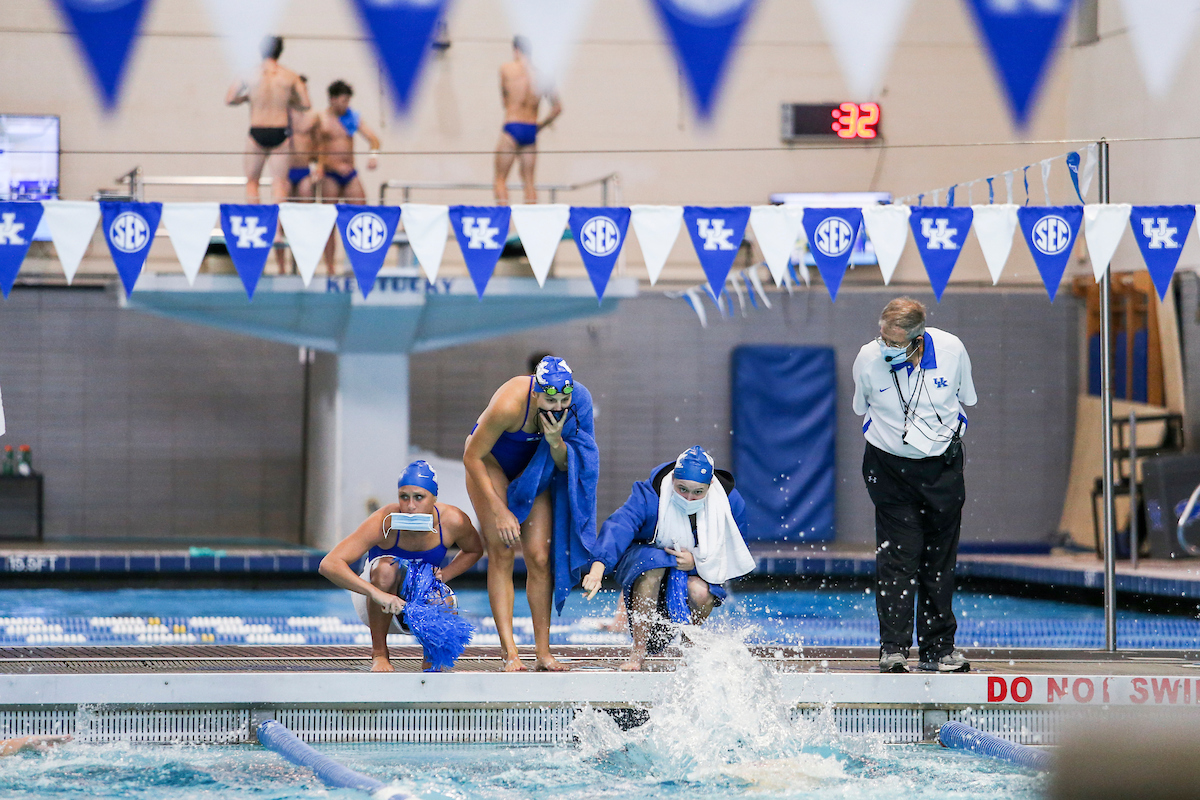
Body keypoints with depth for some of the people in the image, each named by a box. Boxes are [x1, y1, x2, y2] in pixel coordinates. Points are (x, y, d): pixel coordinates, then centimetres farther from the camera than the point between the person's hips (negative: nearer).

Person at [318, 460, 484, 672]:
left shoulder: (452, 521, -19)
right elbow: (329, 565, -38)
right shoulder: (384, 523, -29)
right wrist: (376, 593, -50)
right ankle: (379, 653, -17)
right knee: (386, 568, -35)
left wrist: (444, 575, -14)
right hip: (376, 605, -2)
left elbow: (474, 550, 6)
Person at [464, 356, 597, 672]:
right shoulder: (509, 404, -37)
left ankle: (543, 652, -4)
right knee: (501, 554, -15)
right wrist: (499, 510, -24)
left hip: (533, 466, 4)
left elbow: (565, 466, -12)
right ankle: (510, 654, -18)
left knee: (539, 557, -8)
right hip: (490, 460, -4)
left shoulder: (578, 402, -23)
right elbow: (472, 457, -24)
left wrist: (556, 442, -34)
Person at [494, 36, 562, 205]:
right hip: (531, 130, 4)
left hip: (511, 128, -4)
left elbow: (503, 96, 10)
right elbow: (557, 108, 6)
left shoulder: (507, 68, -3)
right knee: (529, 180, 9)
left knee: (501, 179, 2)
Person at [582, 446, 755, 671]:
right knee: (653, 561, -38)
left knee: (701, 593, -34)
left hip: (697, 571, 2)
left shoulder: (730, 502, -15)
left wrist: (697, 562, -26)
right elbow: (619, 526, -40)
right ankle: (638, 652, -29)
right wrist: (599, 565, -58)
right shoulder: (650, 496, -25)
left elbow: (736, 554, -8)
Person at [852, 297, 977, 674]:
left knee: (940, 561, 7)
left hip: (943, 468, 2)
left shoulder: (951, 350, -12)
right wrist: (895, 434, 7)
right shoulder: (868, 359, -14)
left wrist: (942, 436, 9)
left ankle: (937, 649, 15)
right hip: (890, 468, -2)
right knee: (896, 558, -9)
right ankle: (893, 649, -9)